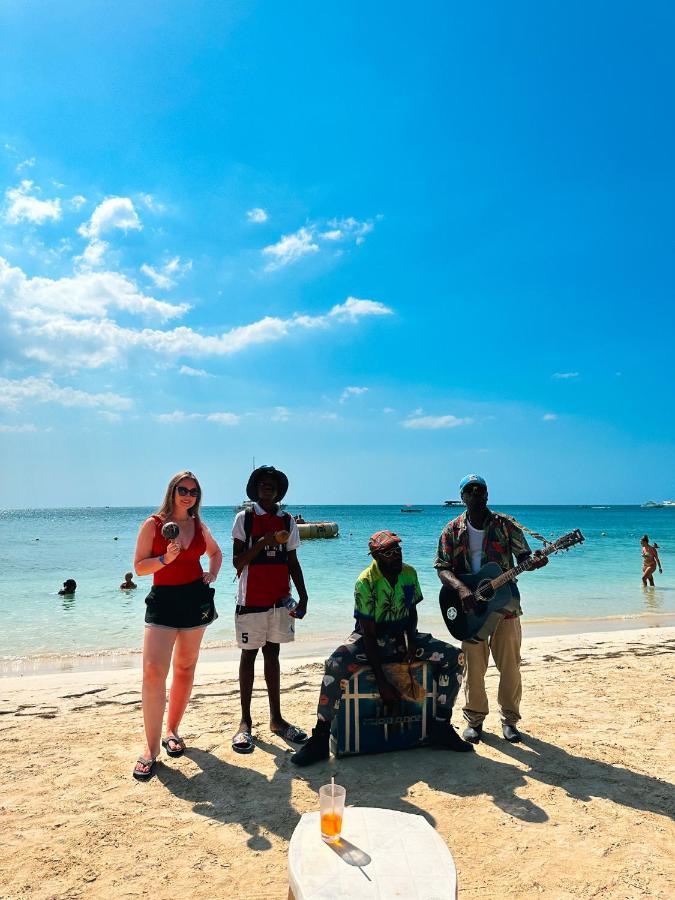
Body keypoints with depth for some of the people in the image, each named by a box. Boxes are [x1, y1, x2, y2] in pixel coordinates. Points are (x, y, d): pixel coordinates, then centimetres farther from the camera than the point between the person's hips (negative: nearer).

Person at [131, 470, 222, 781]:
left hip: (196, 599, 4)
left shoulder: (199, 527, 8)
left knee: (185, 668, 10)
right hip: (163, 601, -3)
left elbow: (216, 553, 25)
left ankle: (172, 730, 28)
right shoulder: (153, 524, -3)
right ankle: (151, 748, -4)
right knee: (153, 671, -14)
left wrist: (212, 575, 8)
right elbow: (139, 567, -4)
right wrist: (166, 558, -20)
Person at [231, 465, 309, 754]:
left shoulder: (287, 521, 7)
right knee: (249, 655, 4)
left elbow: (293, 562, 11)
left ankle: (276, 719, 20)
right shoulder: (244, 518, -2)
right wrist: (262, 542, -20)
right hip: (251, 599, -3)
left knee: (272, 654, 11)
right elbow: (237, 561, -6)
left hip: (280, 599, 3)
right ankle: (245, 722, 13)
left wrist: (303, 597, 5)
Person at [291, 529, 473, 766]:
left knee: (454, 658, -13)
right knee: (336, 664, -35)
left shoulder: (409, 573, -4)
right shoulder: (366, 582, -20)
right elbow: (368, 633, -20)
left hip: (402, 636, 5)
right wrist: (382, 682, -23)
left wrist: (411, 641, -10)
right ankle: (320, 738, -19)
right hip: (371, 640, -5)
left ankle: (441, 727, 0)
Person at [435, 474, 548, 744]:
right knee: (473, 666, 6)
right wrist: (460, 588, -21)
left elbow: (523, 556, 1)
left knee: (510, 665, 7)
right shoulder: (453, 530, -1)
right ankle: (474, 720, 22)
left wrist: (534, 561, -23)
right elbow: (442, 568, -4)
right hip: (471, 606, 0)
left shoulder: (505, 525, -1)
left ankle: (509, 719, 23)